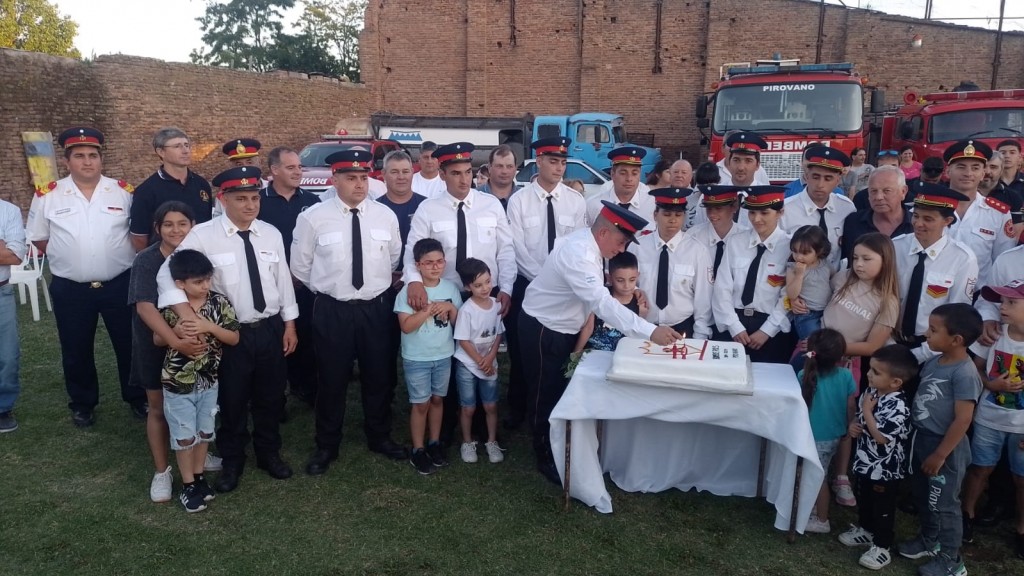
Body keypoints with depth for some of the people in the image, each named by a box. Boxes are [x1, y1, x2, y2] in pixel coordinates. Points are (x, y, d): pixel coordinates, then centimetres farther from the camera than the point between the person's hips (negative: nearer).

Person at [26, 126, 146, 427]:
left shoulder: (123, 192, -1)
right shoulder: (48, 195, -1)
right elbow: (39, 239, 8)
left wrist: (121, 257, 1)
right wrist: (67, 257, 2)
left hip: (119, 285, 0)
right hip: (70, 289, 1)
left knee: (130, 345, 10)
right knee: (76, 352, 14)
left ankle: (137, 399, 27)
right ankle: (82, 404, 32)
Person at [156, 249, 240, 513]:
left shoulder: (219, 303, -11)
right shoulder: (170, 307, -13)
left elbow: (234, 338, -10)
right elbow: (157, 339, 0)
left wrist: (209, 326, -24)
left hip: (208, 382, 2)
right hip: (178, 384, -2)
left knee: (204, 431, 17)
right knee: (184, 435, 9)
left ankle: (199, 477, 36)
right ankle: (188, 485, 24)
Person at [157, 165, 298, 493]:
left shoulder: (271, 234, 2)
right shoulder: (203, 235, -11)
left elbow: (283, 280, 6)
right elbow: (168, 273, -15)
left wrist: (289, 324, 6)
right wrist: (185, 313, -30)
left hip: (270, 329, 3)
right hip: (229, 333, -3)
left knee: (271, 397, 17)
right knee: (232, 400, 11)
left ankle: (269, 454, 38)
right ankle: (232, 462, 33)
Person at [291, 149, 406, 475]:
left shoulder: (386, 215, 0)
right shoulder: (313, 218, -8)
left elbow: (394, 259, 14)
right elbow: (300, 267, 3)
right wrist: (326, 291, 10)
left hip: (376, 308, 3)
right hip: (332, 310, -2)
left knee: (379, 377, 15)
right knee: (332, 380, 10)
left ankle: (380, 438, 36)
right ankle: (326, 447, 29)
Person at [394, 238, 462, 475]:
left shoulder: (451, 288, -2)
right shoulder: (408, 291, -15)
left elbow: (459, 322, 2)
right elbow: (406, 326, -21)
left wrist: (450, 308, -17)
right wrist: (429, 309, -26)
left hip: (444, 356, 4)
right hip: (417, 359, -4)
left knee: (437, 400, 15)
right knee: (421, 403, 4)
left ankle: (434, 443, 31)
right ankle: (418, 450, 18)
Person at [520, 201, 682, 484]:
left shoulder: (589, 243, -3)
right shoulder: (577, 253, -32)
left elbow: (596, 296, 9)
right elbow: (602, 302, -42)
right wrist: (650, 331, -47)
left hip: (564, 329, 9)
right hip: (542, 330, -9)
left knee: (564, 391, 19)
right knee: (547, 395, 6)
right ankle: (547, 458, 23)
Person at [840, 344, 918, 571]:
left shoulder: (897, 407, -28)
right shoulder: (871, 392, -2)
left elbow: (882, 437, -31)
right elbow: (858, 415, 14)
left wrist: (867, 412, -25)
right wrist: (853, 425, -7)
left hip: (885, 470, -8)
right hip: (865, 463, 8)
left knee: (883, 508, 9)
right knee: (864, 501, 26)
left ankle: (882, 547, 23)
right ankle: (865, 530, 46)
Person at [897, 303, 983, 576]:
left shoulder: (964, 373, -23)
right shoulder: (933, 362, 2)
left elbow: (963, 420, -23)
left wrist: (940, 455, -19)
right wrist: (918, 440, 13)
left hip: (945, 447, -8)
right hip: (922, 440, 8)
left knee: (943, 504, 6)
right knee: (923, 496, 22)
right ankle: (929, 540, 42)